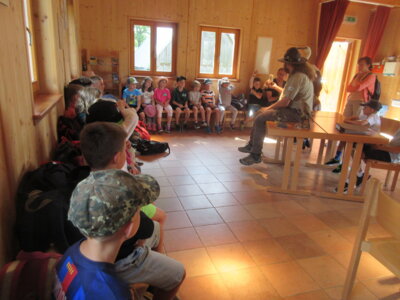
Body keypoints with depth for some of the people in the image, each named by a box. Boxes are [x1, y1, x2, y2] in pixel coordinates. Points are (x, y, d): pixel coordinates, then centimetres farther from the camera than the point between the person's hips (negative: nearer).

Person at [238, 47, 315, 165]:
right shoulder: (300, 74, 13)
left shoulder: (297, 77, -21)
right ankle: (251, 145, 20)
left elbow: (285, 102, -23)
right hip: (296, 108, 11)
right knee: (260, 112, 14)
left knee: (260, 119, -18)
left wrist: (268, 108, -10)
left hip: (297, 113, -11)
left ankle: (256, 155, -12)